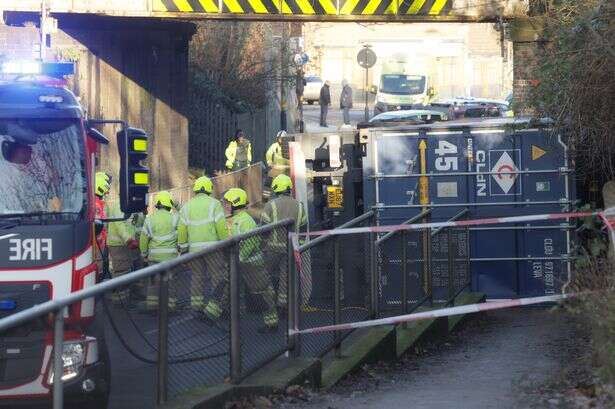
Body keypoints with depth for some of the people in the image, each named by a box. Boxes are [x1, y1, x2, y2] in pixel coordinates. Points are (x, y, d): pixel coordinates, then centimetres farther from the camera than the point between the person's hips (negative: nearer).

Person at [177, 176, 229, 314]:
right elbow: (221, 228, -10)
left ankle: (196, 303, 18)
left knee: (197, 275, 16)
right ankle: (213, 306, -7)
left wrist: (183, 248, 15)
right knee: (217, 276, 1)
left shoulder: (187, 206, 7)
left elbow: (182, 230, 6)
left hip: (194, 248, 4)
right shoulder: (214, 204, -5)